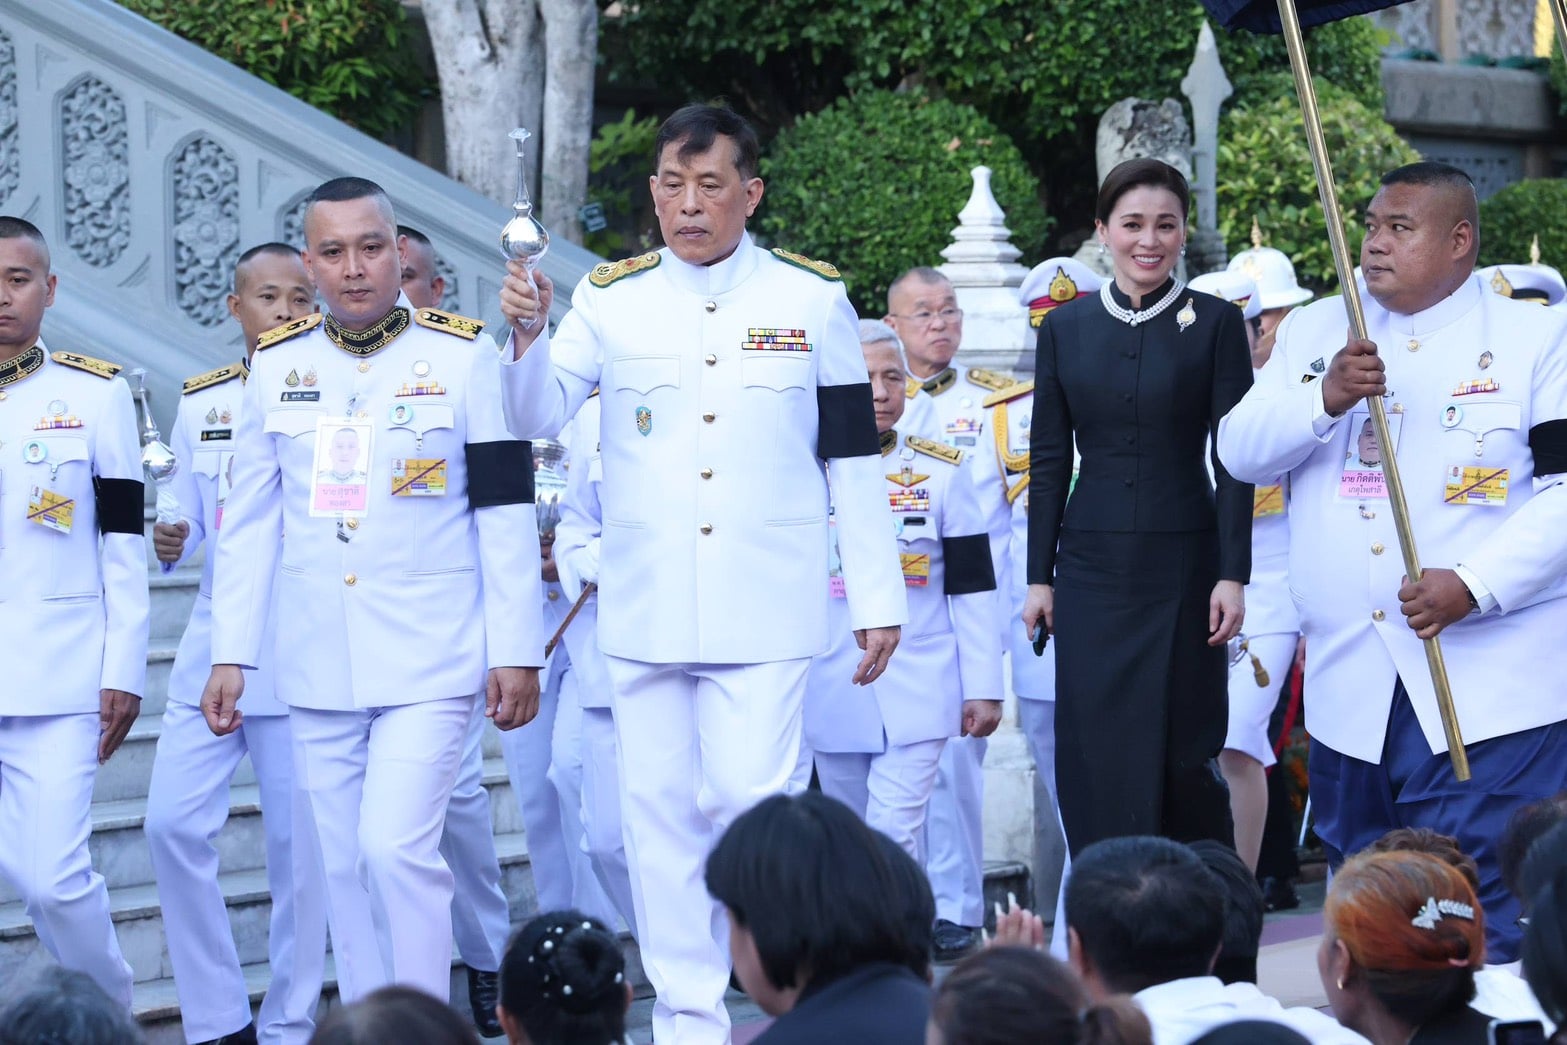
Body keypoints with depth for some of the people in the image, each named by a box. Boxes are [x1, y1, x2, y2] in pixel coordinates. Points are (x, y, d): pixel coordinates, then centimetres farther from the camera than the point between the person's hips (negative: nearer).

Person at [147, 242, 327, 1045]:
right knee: (172, 824, -3)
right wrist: (169, 541, -4)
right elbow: (190, 519, 17)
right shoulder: (200, 403, 11)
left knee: (299, 843, -1)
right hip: (211, 648, 4)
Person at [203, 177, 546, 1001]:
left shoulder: (463, 356, -3)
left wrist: (516, 653, -5)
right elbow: (249, 522, 10)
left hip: (429, 659, -4)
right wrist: (230, 655, 7)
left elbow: (505, 514, -2)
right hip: (318, 667, 4)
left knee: (397, 848, -15)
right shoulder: (274, 366, 6)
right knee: (345, 868, 8)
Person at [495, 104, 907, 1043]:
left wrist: (879, 598, 4)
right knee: (661, 811, 5)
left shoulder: (813, 298, 4)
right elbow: (537, 418, -5)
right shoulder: (611, 298, 5)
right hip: (644, 606, 2)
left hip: (765, 607, -2)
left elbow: (854, 459, 6)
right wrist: (526, 334, -25)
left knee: (752, 804, -11)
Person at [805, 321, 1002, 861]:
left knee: (895, 836, -12)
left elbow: (972, 588, 3)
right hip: (834, 695, 2)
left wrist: (983, 688, 0)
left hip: (918, 694, -2)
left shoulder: (941, 472, 2)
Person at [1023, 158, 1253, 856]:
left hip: (1182, 567, -2)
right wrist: (1039, 576, 5)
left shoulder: (1215, 323, 0)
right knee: (1094, 756, 2)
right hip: (1091, 569, 2)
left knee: (1183, 755, 0)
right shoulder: (1064, 327, 7)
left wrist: (1232, 575, -8)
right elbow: (1048, 460, 9)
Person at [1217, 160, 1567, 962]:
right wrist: (1324, 399, -16)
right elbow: (1239, 450, 2)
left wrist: (1475, 585, -20)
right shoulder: (1314, 331, 11)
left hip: (1492, 690, -4)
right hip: (1348, 686, 5)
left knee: (1489, 920, -9)